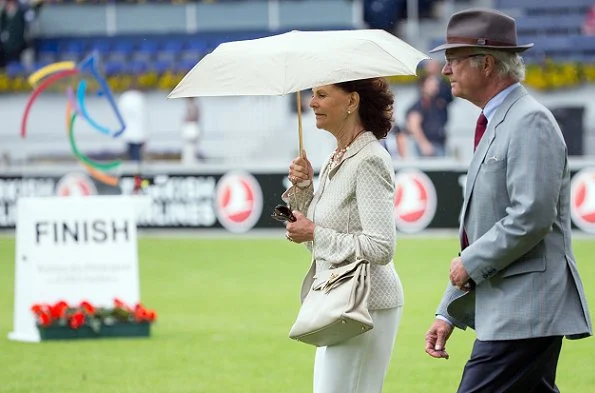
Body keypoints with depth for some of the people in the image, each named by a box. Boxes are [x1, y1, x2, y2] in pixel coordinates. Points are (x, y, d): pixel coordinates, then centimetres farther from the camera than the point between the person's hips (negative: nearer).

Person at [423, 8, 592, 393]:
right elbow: (482, 229, 23)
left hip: (523, 313, -10)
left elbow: (531, 217, -23)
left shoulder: (530, 122, -12)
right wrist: (449, 313, 20)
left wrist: (471, 262, -12)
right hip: (510, 308, 10)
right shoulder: (496, 123, 20)